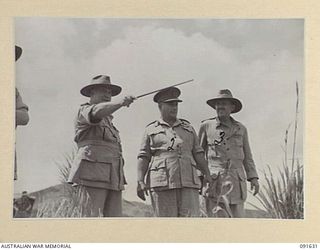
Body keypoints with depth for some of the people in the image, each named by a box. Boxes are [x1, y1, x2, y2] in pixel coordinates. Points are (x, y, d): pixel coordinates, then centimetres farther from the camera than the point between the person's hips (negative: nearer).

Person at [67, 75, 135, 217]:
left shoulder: (107, 120, 29)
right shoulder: (85, 111, 3)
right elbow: (97, 112, -22)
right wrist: (120, 103, -40)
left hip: (112, 176, 8)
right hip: (93, 172, -8)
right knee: (93, 218, -15)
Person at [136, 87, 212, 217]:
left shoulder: (188, 128, 20)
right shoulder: (151, 130, 14)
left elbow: (198, 154, 17)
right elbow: (143, 157, 8)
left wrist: (208, 177, 6)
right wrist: (140, 181, -5)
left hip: (188, 182, 2)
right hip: (162, 184, -2)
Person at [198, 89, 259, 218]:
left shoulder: (241, 129, 15)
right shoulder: (206, 126, 8)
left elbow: (247, 157, 16)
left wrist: (253, 178, 5)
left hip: (236, 181, 3)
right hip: (214, 181, -2)